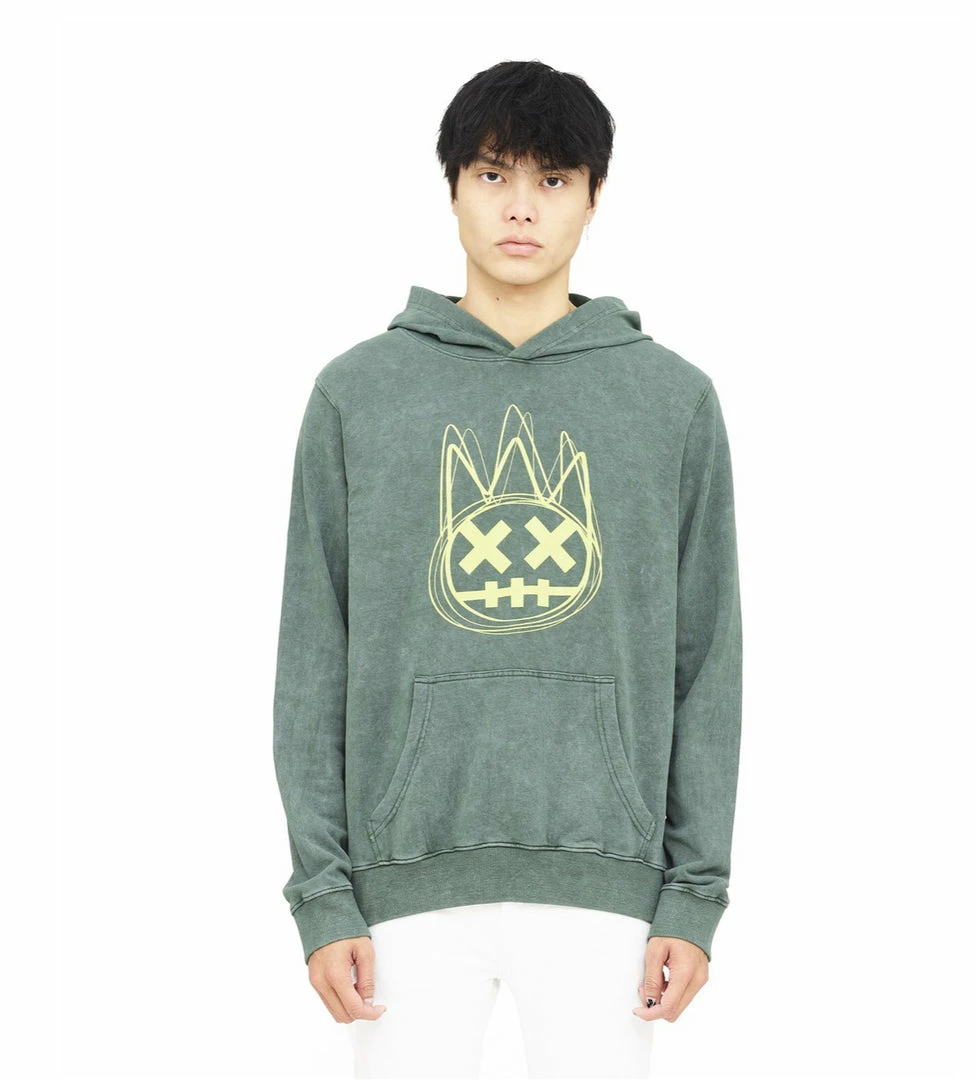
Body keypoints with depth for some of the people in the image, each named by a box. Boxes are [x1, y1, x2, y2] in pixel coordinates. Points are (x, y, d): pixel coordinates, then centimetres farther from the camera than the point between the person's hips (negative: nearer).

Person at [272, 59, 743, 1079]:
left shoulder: (674, 399, 8)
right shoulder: (358, 393, 6)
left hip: (604, 877, 0)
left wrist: (696, 892, 1)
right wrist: (322, 891, -1)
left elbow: (706, 663, 7)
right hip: (408, 872, 0)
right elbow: (313, 660, 5)